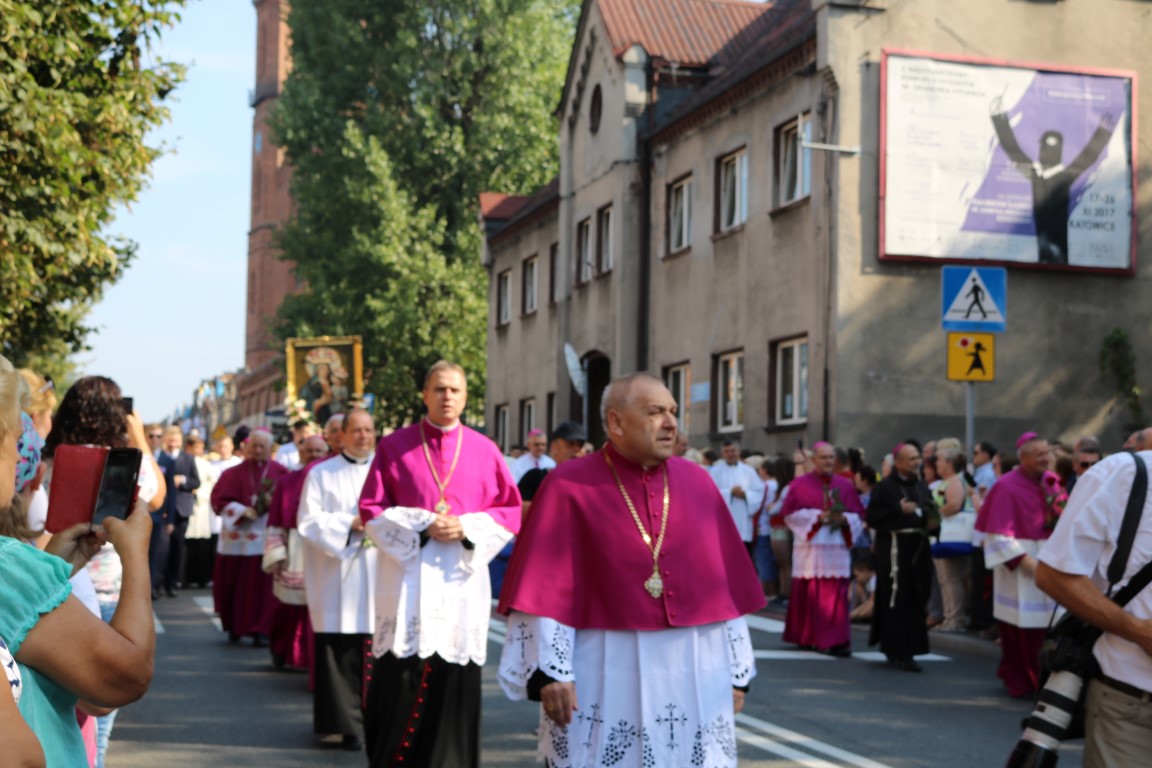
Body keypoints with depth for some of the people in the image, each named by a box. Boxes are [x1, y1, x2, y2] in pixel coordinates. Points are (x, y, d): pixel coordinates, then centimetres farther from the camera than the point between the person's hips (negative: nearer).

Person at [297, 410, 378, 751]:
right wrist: (350, 523, -13)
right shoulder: (321, 473, 6)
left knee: (378, 651, 0)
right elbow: (309, 522, -3)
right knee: (341, 654, -5)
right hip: (338, 578, -2)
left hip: (378, 575, 2)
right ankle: (343, 723, 1)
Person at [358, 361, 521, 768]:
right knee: (399, 680, -1)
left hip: (462, 579, 1)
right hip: (408, 578, -1)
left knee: (455, 684, 3)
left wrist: (467, 528, -10)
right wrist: (420, 525, -13)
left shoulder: (484, 450, 5)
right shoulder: (394, 445, 2)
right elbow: (371, 509, 1)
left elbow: (510, 511, 6)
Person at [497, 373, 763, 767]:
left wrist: (736, 671, 8)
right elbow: (547, 587, -8)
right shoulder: (569, 486, -3)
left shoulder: (698, 483, 7)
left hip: (694, 676, 4)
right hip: (605, 677, -3)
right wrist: (549, 671, -15)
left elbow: (726, 583, 9)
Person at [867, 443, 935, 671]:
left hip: (918, 548, 7)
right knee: (897, 602, -8)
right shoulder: (884, 487, -6)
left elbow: (930, 513, 22)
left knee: (916, 600, 9)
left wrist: (930, 519, 0)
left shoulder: (921, 486, 13)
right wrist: (899, 511, -20)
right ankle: (899, 652, -3)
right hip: (894, 548, -7)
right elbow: (872, 518, -11)